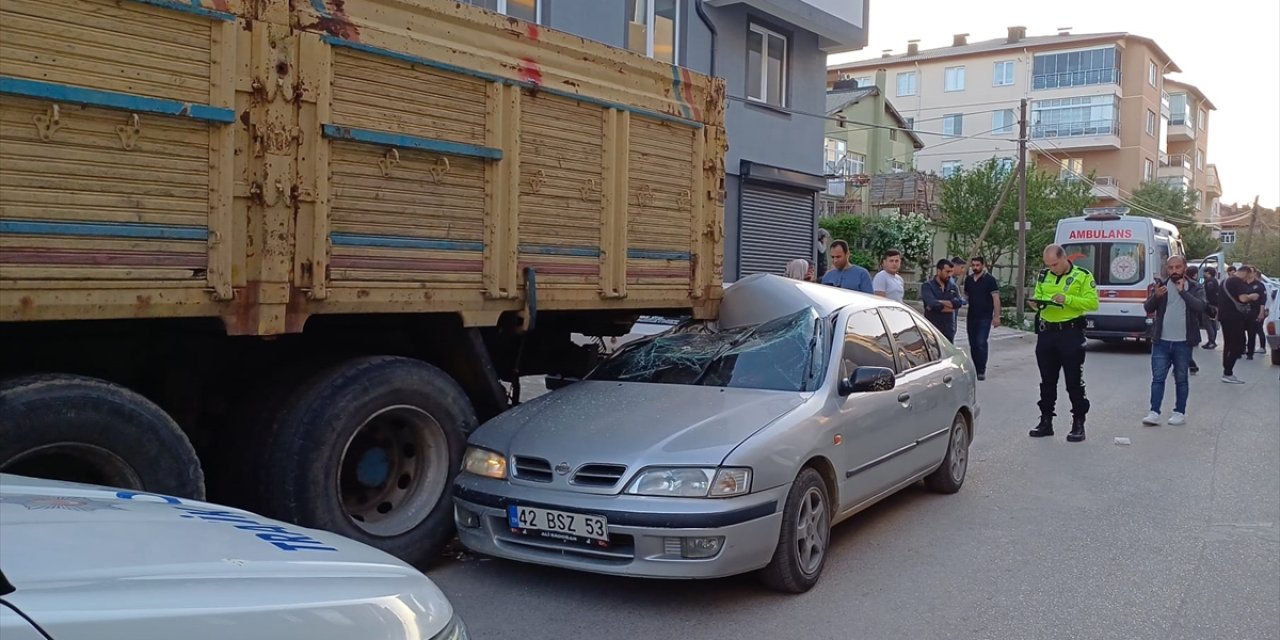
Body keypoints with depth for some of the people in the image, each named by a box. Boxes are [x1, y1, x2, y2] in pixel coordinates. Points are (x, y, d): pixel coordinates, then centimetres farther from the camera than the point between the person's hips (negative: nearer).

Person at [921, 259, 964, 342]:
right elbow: (933, 304, -20)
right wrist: (950, 306, -6)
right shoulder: (927, 286, -4)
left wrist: (940, 303, -15)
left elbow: (959, 302, -6)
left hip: (949, 331, 4)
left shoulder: (952, 286, 11)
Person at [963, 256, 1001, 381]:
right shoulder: (968, 280, 11)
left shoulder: (990, 279, -5)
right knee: (973, 344, 8)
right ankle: (975, 369, 16)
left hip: (985, 317, -6)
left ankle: (981, 371, -9)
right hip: (971, 317, 6)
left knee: (981, 343, -13)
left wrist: (996, 316, -13)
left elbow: (996, 298, -8)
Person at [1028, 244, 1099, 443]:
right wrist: (1036, 303, -6)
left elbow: (1092, 303, -11)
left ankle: (1078, 424, 8)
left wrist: (1067, 299, -22)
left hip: (1071, 334, -5)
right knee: (1047, 381, 11)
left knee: (1074, 382, 1)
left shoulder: (1082, 276, -5)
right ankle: (1046, 421, 20)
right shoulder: (1043, 275, 10)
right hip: (1046, 333, 5)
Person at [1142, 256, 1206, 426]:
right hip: (1161, 341, 1)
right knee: (1158, 378, -1)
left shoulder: (1195, 287, 1)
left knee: (1182, 379, 9)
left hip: (1183, 342, -1)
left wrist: (1183, 291, -21)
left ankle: (1180, 413, 16)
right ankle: (1154, 413, -1)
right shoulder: (1161, 285, 6)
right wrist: (1156, 296, -20)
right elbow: (1148, 308, -1)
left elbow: (1200, 306, -16)